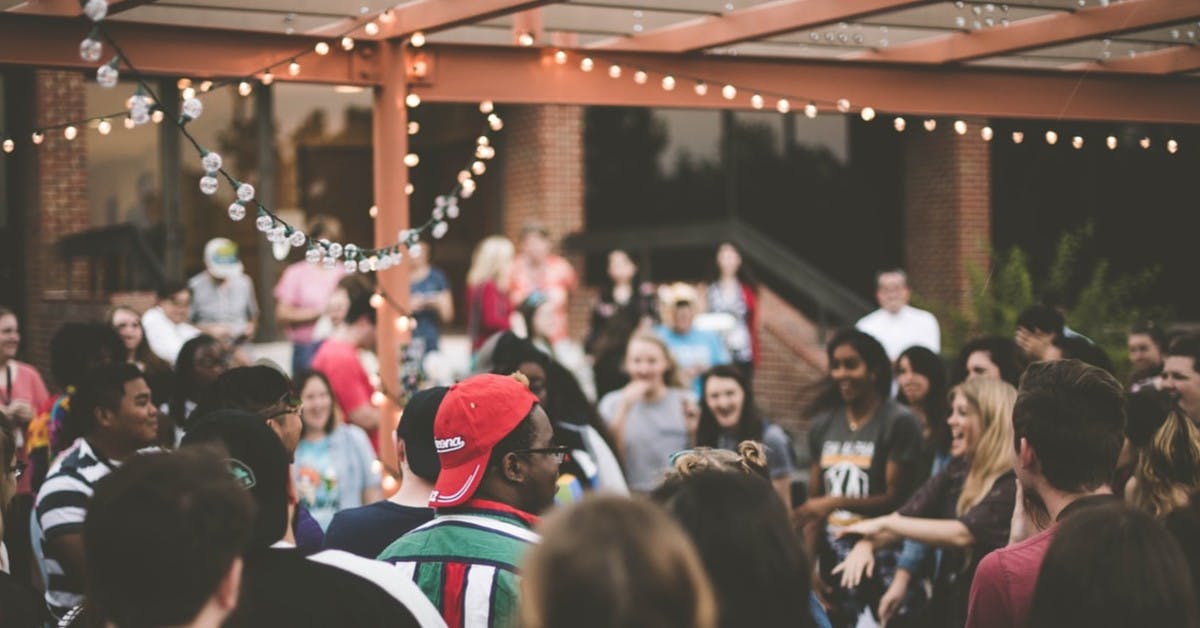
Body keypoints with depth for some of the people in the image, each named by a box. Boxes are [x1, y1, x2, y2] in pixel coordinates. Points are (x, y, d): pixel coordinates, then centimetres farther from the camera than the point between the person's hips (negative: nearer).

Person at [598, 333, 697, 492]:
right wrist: (624, 406, -9)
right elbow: (610, 455, -5)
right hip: (633, 495, -1)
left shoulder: (685, 401, 9)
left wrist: (695, 430, -6)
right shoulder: (612, 403, 7)